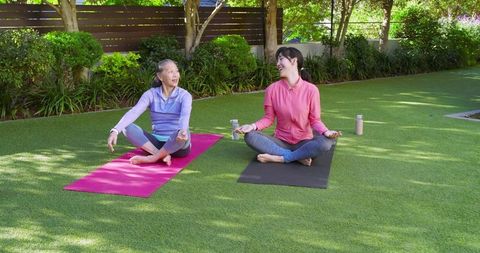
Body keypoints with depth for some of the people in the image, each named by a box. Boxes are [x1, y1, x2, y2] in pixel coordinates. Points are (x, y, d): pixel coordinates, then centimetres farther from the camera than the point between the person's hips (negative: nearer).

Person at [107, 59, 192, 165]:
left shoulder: (184, 95, -6)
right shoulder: (151, 94, 0)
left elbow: (185, 115, -27)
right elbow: (133, 112, -15)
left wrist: (183, 131, -51)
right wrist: (115, 131, -33)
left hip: (177, 145, -3)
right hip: (157, 143, 3)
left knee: (182, 133, -38)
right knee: (127, 127, -20)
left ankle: (152, 158, -23)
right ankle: (162, 155, -28)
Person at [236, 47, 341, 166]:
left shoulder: (311, 89, -8)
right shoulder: (272, 89, -4)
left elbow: (315, 120, -5)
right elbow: (269, 118, 1)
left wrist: (326, 132, -25)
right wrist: (253, 126, -18)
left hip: (303, 142, -1)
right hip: (281, 141, 2)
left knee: (327, 142, -32)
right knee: (250, 136, -24)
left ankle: (279, 158, -24)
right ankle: (299, 157, -25)